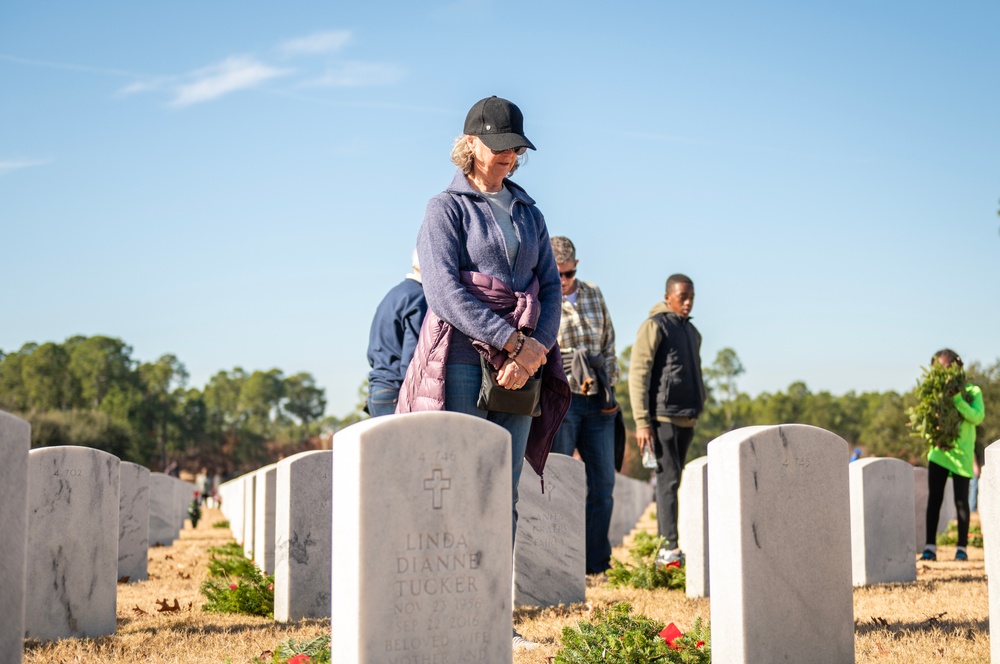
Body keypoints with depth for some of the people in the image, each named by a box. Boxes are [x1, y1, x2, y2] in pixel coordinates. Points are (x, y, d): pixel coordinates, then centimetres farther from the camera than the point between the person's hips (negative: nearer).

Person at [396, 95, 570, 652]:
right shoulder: (448, 208, 2)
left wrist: (536, 350, -8)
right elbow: (444, 291, -11)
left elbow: (552, 285, 11)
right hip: (463, 362, -5)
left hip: (521, 368, 5)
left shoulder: (528, 212, 19)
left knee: (505, 497, 5)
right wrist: (515, 340, -16)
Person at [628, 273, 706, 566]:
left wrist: (696, 411, 18)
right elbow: (638, 374, -10)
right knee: (668, 480, -11)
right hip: (663, 417, -7)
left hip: (687, 420, 7)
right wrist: (642, 422, -16)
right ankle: (670, 547, -13)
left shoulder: (693, 333, 20)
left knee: (672, 481, 8)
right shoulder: (654, 326, -4)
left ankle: (664, 548, 11)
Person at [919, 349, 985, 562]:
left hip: (961, 453, -2)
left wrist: (956, 399, -24)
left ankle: (962, 547, 7)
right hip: (938, 452, 2)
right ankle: (930, 546, 1)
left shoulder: (972, 391, 1)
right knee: (934, 499, -1)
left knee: (961, 500, -1)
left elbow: (977, 417, -14)